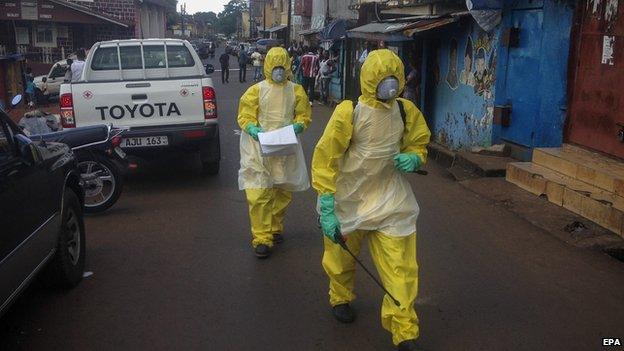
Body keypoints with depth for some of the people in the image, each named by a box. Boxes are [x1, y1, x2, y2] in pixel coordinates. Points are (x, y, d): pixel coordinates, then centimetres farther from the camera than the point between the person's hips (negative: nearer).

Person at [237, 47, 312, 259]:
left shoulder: (296, 91, 6)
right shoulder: (256, 90, -1)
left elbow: (304, 115, 9)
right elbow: (244, 117, 0)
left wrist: (297, 126, -12)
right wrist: (253, 129, -20)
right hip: (260, 148, -3)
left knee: (283, 191, 14)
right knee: (259, 194, -9)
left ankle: (275, 227, 35)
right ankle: (261, 238, -1)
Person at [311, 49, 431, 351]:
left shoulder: (406, 111, -3)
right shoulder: (349, 112, -17)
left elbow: (419, 145, 13)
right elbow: (324, 159, -17)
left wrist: (413, 158, -13)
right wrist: (326, 209, -20)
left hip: (390, 201, 2)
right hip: (348, 199, -2)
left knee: (400, 267, -3)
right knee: (341, 257, 18)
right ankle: (340, 298, 50)